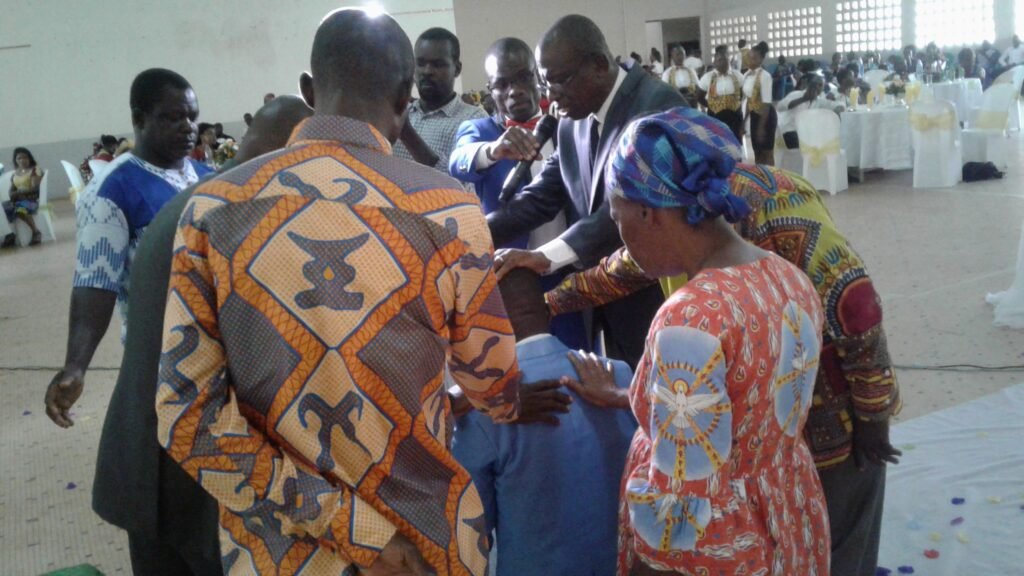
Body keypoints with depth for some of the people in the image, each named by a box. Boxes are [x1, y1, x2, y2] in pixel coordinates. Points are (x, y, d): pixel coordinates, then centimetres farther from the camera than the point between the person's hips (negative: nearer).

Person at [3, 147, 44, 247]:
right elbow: (11, 191, 14)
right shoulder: (14, 174, 18)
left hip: (32, 200, -5)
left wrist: (19, 192, -16)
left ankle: (36, 232, -24)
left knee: (20, 210, -38)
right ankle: (10, 233, -19)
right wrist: (12, 194, -9)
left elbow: (35, 188, -9)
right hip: (18, 200, 5)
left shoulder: (35, 170, 2)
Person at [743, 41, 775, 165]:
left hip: (766, 115, -8)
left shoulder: (765, 76, -17)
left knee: (767, 153, 2)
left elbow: (766, 103, -19)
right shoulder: (746, 75, 6)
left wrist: (762, 125, -21)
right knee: (757, 152, 15)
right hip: (754, 115, 8)